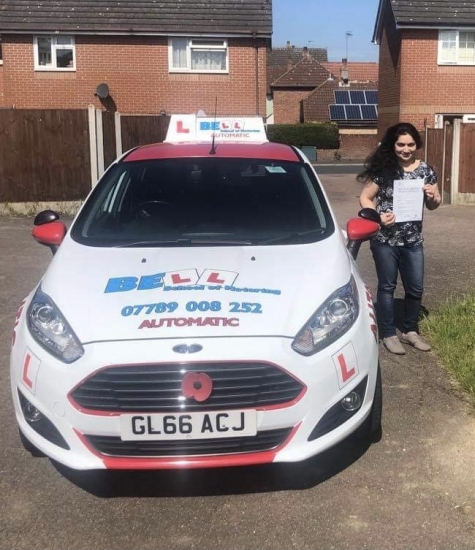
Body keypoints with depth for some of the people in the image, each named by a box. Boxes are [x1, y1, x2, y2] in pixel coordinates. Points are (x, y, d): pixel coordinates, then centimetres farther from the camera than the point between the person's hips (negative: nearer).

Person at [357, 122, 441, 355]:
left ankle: (410, 331, 31)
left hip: (413, 240, 4)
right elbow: (365, 198, -5)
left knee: (415, 288, 11)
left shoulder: (426, 171, 1)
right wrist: (378, 216, -21)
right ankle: (389, 334, 21)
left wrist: (433, 196, -12)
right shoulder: (383, 169, -11)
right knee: (387, 286, 7)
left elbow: (433, 206, 11)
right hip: (385, 239, -4)